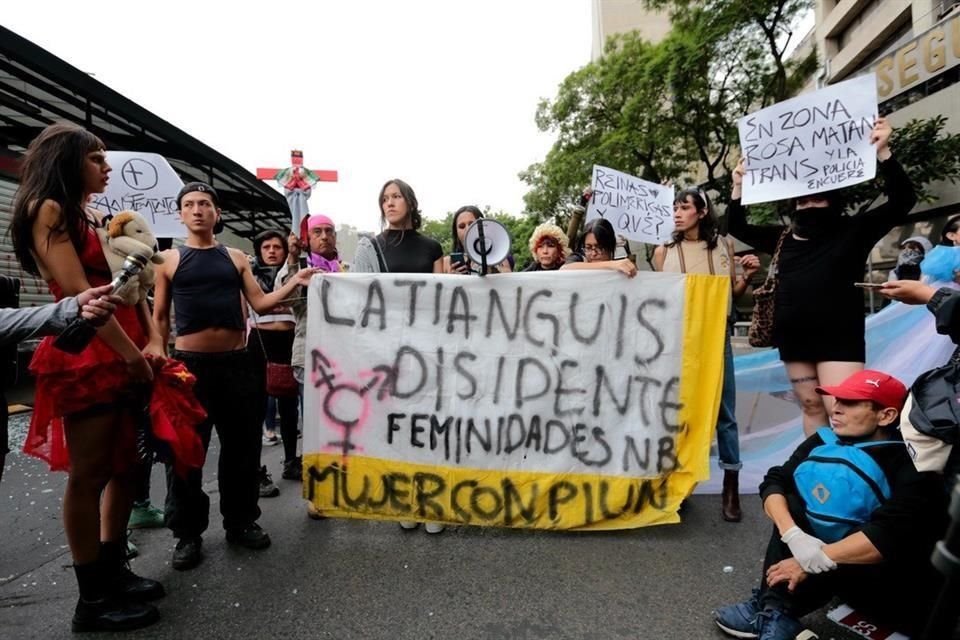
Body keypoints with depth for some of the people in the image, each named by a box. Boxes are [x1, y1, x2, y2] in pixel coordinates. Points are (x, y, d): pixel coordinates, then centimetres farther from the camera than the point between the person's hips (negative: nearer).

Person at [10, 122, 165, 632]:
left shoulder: (94, 216, 19)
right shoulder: (47, 210, -5)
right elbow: (77, 292, -15)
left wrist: (152, 341, -1)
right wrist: (133, 355, -15)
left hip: (125, 355, 8)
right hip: (86, 357, -8)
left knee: (123, 466, 12)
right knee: (88, 475, -2)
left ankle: (113, 570, 26)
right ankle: (92, 600, 9)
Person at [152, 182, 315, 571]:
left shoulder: (236, 258, 11)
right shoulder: (170, 260, 6)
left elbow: (260, 303, 4)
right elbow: (160, 317, 6)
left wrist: (294, 283, -9)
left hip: (237, 361, 2)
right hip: (190, 363, -2)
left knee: (242, 445, 9)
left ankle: (240, 522, 24)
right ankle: (188, 533, 18)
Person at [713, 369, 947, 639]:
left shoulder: (909, 468, -22)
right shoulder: (824, 441, -7)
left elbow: (888, 538, -35)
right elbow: (774, 482, -12)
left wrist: (816, 561, -34)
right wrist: (792, 534, -30)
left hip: (902, 587, -6)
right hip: (841, 568, 6)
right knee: (790, 501, -12)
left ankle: (774, 613, -17)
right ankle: (773, 609, -20)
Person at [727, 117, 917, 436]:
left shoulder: (854, 230, 3)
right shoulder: (783, 237, 12)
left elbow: (903, 199, -4)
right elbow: (737, 227, 18)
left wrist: (882, 153, -15)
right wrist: (739, 187, 6)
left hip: (839, 340, -4)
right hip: (794, 340, 4)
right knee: (812, 408, 9)